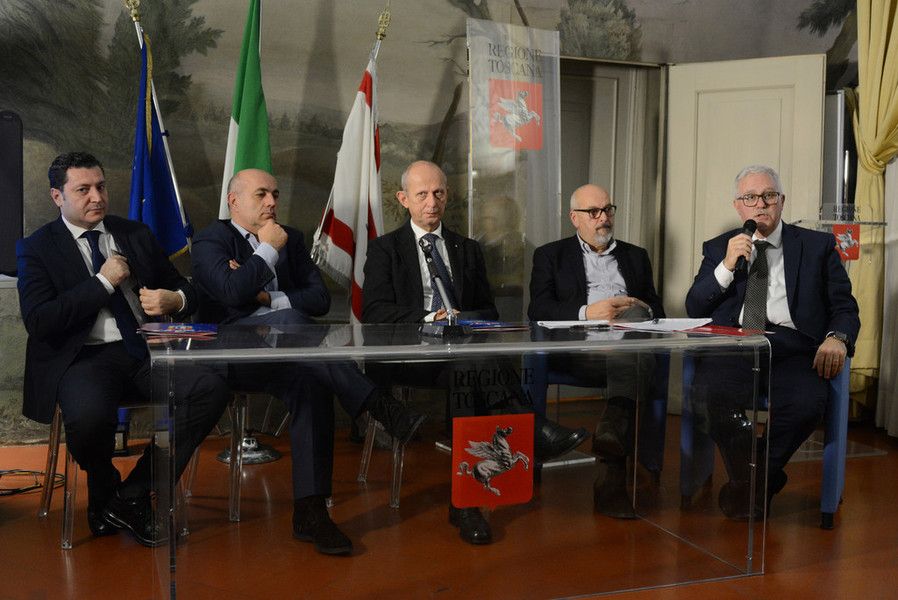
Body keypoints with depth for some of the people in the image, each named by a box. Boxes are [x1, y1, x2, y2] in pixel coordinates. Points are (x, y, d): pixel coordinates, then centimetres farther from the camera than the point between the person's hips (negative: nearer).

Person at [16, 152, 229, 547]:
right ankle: (103, 491, 1)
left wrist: (174, 300, -5)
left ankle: (132, 496, -12)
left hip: (146, 351, 4)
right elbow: (38, 322, -8)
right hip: (84, 358, -3)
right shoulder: (36, 248, 6)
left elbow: (184, 289, 21)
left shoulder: (136, 234, 18)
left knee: (211, 389, -26)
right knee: (89, 414, -37)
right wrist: (103, 281, -10)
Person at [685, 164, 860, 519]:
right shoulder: (718, 248, 20)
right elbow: (693, 309, 11)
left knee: (807, 402, -33)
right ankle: (766, 480, -6)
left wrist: (837, 338, -11)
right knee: (709, 393, -32)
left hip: (792, 347, 0)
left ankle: (748, 486, -6)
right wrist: (727, 266, -3)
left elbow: (844, 307, 12)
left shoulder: (818, 246, 17)